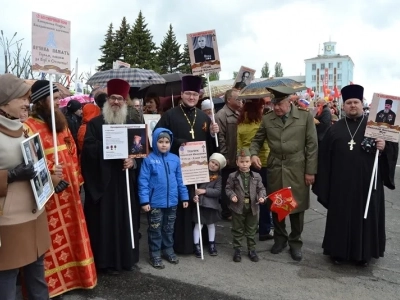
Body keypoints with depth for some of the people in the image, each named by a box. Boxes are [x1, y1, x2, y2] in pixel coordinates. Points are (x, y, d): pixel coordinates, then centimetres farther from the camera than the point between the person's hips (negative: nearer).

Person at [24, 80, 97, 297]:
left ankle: (73, 275, 33)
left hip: (68, 191, 7)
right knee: (52, 240, 5)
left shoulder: (61, 124, 11)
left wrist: (77, 181, 14)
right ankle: (50, 283, 22)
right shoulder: (29, 128, -13)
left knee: (72, 235, 17)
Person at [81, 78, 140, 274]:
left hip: (124, 179, 4)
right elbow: (88, 148, -11)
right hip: (102, 179, -4)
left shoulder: (130, 124, 13)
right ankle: (108, 260, 11)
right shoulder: (95, 123, 1)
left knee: (126, 217, 9)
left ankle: (127, 257, 22)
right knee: (105, 218, 0)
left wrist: (133, 160, -12)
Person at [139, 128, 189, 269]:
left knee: (169, 229, 19)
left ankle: (168, 250, 36)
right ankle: (155, 255, 24)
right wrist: (144, 200, -15)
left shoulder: (175, 159, 1)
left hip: (172, 202, 4)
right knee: (155, 230, 10)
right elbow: (143, 181, -11)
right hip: (155, 202, -4)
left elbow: (179, 180, 8)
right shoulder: (149, 160, -10)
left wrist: (184, 197, 9)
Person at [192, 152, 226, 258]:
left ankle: (212, 245, 29)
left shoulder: (218, 178, 0)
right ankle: (196, 246, 12)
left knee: (211, 224, 14)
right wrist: (194, 195, -15)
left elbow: (218, 191, -11)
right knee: (198, 225, 1)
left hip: (211, 204, 1)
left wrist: (205, 191, -19)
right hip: (200, 203, -1)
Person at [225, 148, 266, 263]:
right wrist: (232, 195, -16)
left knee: (251, 230, 14)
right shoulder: (233, 176, -6)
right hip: (238, 207, -2)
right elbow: (228, 188, 1)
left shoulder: (256, 176, 0)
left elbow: (261, 188, 6)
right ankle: (237, 249, 23)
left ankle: (251, 249, 28)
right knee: (238, 230, 11)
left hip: (252, 207, 2)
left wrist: (261, 196, -11)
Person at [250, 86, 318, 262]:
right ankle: (280, 238, 32)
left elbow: (312, 145, -3)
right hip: (275, 168, 2)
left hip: (297, 169, -2)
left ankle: (295, 242, 25)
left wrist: (310, 171, -5)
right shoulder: (267, 119, 3)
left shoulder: (305, 116, -3)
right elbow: (257, 140, 12)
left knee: (296, 206, 7)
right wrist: (253, 154, -9)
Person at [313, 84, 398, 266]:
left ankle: (363, 253, 23)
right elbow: (325, 156, 4)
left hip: (367, 182, 0)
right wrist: (323, 182, -1)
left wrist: (384, 147, -20)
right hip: (341, 183, 1)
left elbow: (394, 145, 4)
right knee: (341, 217, 8)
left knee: (366, 216, 8)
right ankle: (339, 251, 22)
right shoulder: (335, 128, 7)